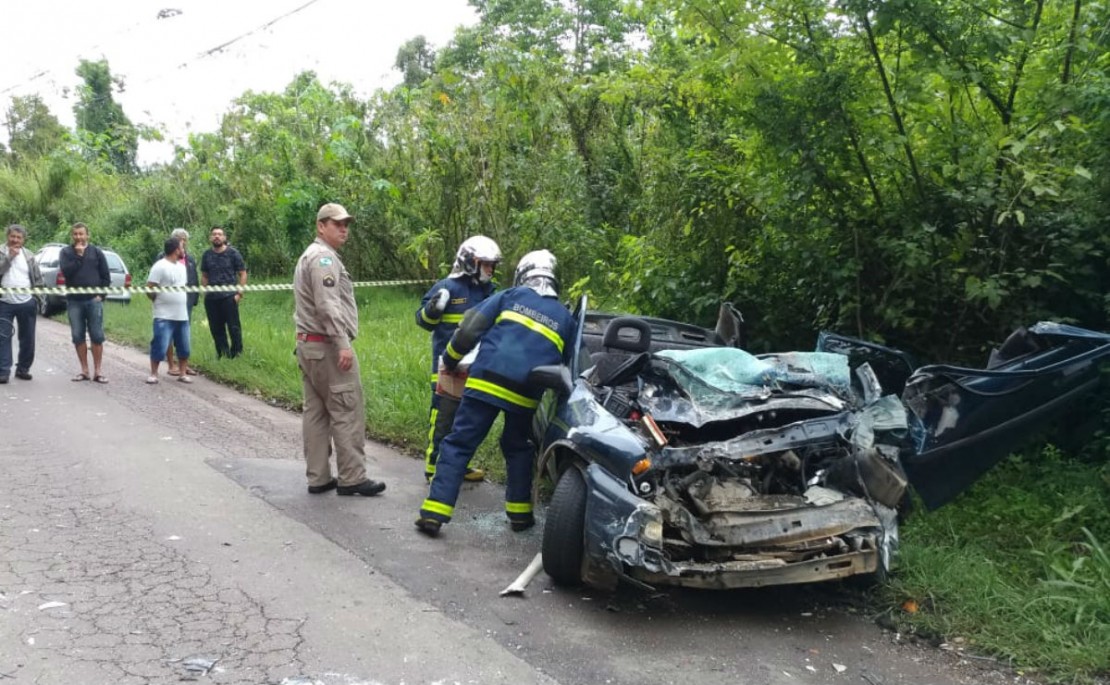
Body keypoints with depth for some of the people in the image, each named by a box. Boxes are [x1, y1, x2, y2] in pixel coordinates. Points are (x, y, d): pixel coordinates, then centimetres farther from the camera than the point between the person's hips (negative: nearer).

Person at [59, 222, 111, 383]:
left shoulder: (96, 252, 6)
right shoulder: (65, 252, 5)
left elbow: (106, 276, 5)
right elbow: (66, 271, -12)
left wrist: (101, 295, -4)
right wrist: (78, 255, -13)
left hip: (94, 300, -1)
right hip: (74, 301, 1)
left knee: (97, 336, -2)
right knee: (78, 336, 3)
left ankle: (97, 371, 4)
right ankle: (84, 370, 12)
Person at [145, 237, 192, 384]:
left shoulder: (181, 266, 14)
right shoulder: (160, 266, -11)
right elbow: (149, 289, -13)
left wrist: (183, 301, 14)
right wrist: (159, 301, 0)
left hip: (182, 315, 7)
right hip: (164, 316, -7)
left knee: (184, 347, 9)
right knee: (159, 346, -5)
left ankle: (182, 373, 19)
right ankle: (153, 374, 7)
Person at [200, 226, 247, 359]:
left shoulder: (233, 253, 1)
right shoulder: (206, 255, 11)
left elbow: (242, 274, 2)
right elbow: (204, 276, 18)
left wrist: (239, 293, -6)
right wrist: (205, 292, 5)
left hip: (229, 296, -4)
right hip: (211, 298, 4)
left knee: (233, 327, -3)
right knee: (216, 328, 8)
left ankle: (237, 352, 8)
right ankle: (222, 353, 19)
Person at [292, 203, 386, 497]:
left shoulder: (309, 256, 22)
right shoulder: (323, 256, -11)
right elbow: (328, 305, -22)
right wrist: (343, 343, -25)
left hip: (308, 343, 11)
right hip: (327, 345, -11)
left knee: (315, 412, 9)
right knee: (347, 412, -7)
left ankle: (318, 478, 12)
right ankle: (352, 478, -4)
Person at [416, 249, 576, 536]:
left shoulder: (510, 296, 13)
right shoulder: (566, 318, 20)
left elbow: (470, 328, 5)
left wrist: (450, 360, 16)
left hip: (487, 381, -2)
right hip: (526, 393, 2)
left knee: (458, 444, 2)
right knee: (517, 448, 25)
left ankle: (433, 513, -2)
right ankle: (519, 513, 25)